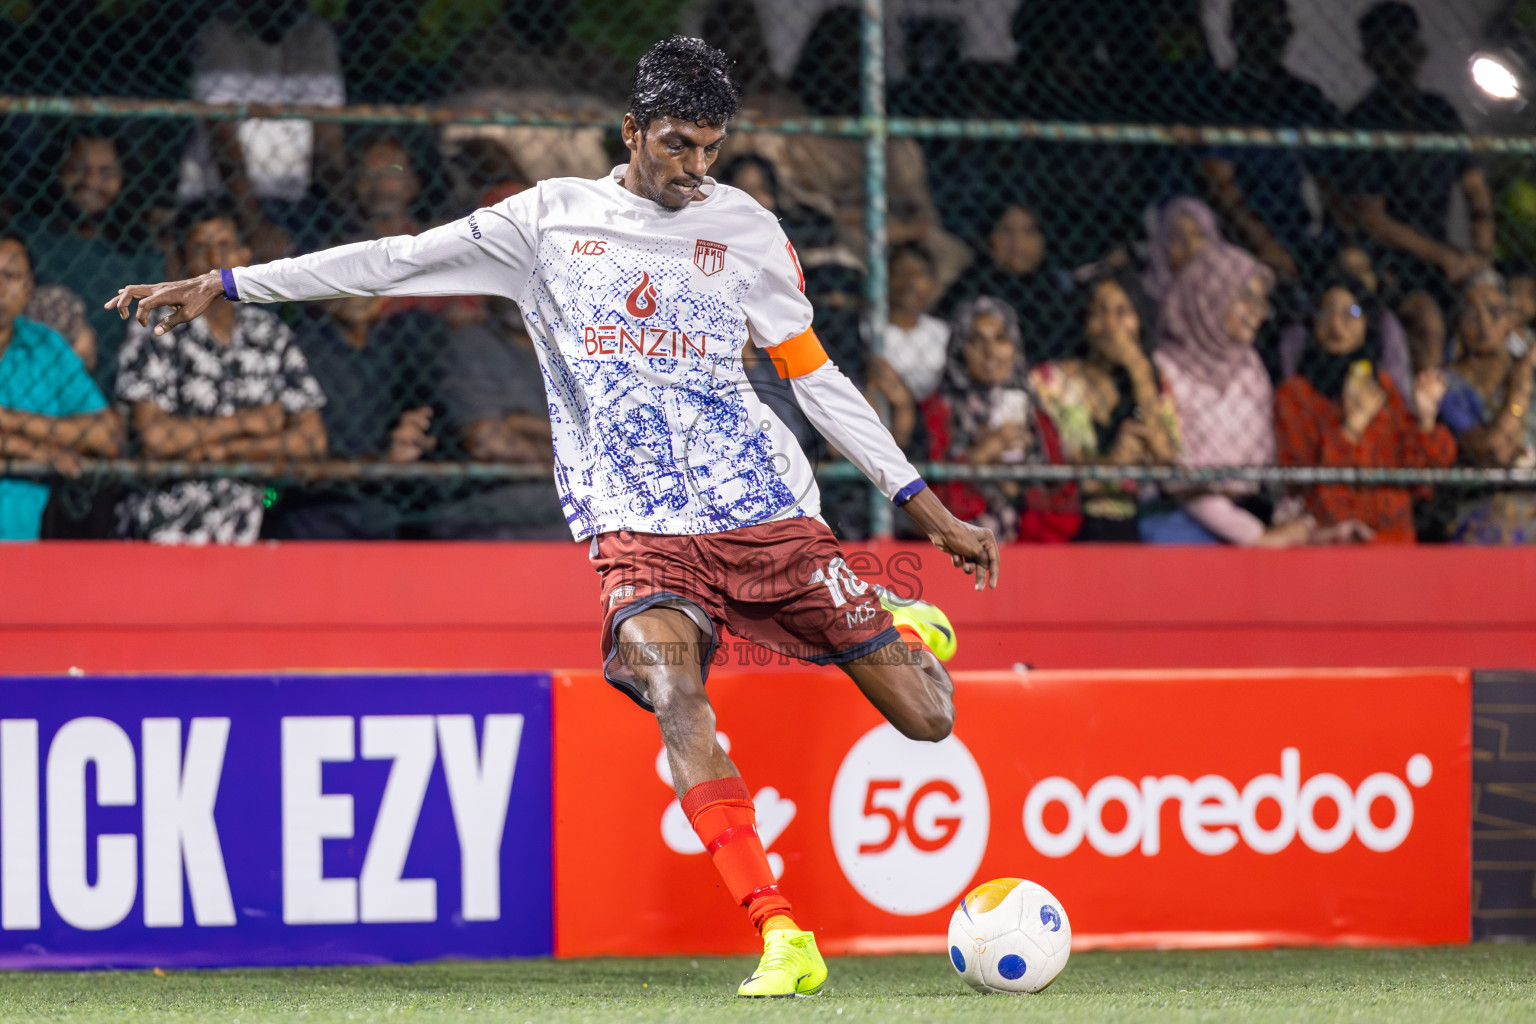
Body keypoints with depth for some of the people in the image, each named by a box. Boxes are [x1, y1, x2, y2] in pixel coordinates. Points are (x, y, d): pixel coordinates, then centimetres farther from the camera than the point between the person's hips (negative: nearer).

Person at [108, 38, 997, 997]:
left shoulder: (746, 228, 8)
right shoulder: (555, 217, 7)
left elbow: (814, 373, 13)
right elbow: (398, 260, 7)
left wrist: (928, 505, 11)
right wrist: (224, 285, 4)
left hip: (769, 515, 1)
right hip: (640, 530, -1)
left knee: (926, 719, -2)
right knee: (675, 694, -31)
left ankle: (909, 631, 36)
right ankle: (784, 941, -32)